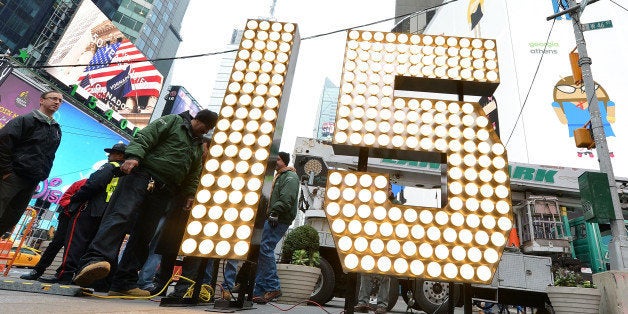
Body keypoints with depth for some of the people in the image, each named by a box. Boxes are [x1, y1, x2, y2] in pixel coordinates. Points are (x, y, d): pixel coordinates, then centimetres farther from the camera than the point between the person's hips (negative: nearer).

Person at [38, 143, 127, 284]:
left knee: (75, 240, -8)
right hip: (107, 216, 8)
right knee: (90, 243, 10)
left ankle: (64, 273, -12)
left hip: (90, 210, -8)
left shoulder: (110, 167, -4)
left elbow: (93, 184, -16)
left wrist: (74, 200, -7)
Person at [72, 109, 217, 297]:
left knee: (144, 236, 1)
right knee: (119, 216, -22)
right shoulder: (172, 121, 10)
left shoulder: (200, 146, 26)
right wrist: (134, 155, -20)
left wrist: (190, 194, 7)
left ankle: (123, 283, 3)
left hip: (164, 192, 5)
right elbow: (146, 136, -4)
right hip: (142, 175, -5)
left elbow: (194, 176, 23)